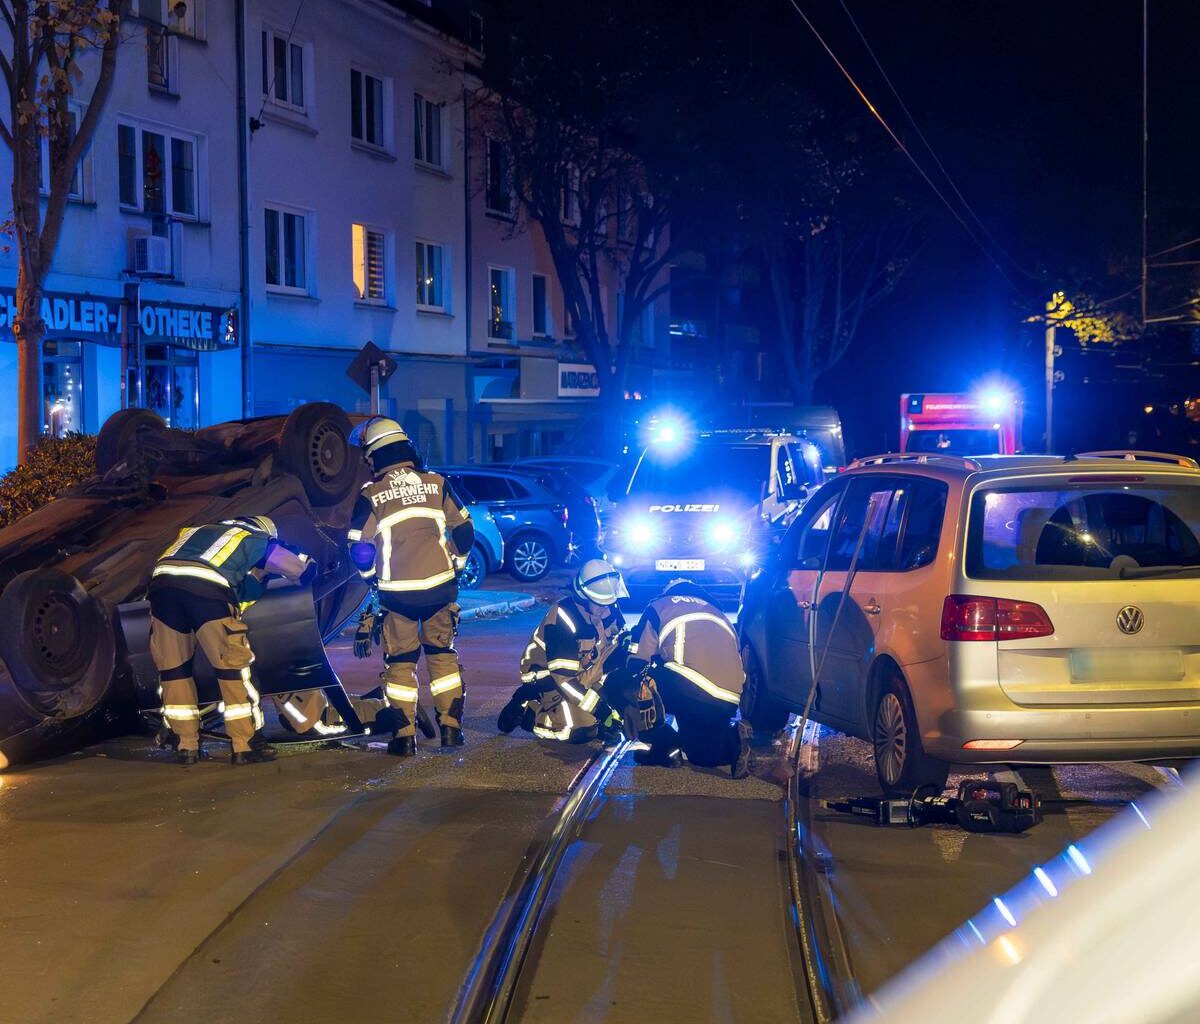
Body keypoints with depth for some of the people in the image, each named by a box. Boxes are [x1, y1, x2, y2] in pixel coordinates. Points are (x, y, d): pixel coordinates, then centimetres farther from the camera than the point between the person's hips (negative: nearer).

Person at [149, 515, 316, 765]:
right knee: (233, 665, 6)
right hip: (208, 589, -4)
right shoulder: (257, 540, 26)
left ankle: (187, 744, 19)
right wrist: (307, 562, 56)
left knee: (172, 666, 16)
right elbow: (303, 571, 30)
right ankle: (245, 745, 9)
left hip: (161, 582, 4)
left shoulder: (195, 531, 38)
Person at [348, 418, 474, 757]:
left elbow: (359, 551, -2)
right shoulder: (437, 484, 5)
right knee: (442, 653, 17)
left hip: (397, 593, -2)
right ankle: (451, 728, 15)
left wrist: (372, 577, 17)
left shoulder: (370, 495, -2)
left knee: (400, 661, 10)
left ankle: (405, 737, 8)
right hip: (441, 587, 2)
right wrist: (454, 564, 24)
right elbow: (464, 531, 9)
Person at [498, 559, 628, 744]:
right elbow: (562, 676, -32)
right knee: (581, 731, -23)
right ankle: (524, 708, -4)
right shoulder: (562, 619, -31)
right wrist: (599, 707, -34)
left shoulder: (610, 609, -10)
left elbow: (619, 649, 2)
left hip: (584, 672, 7)